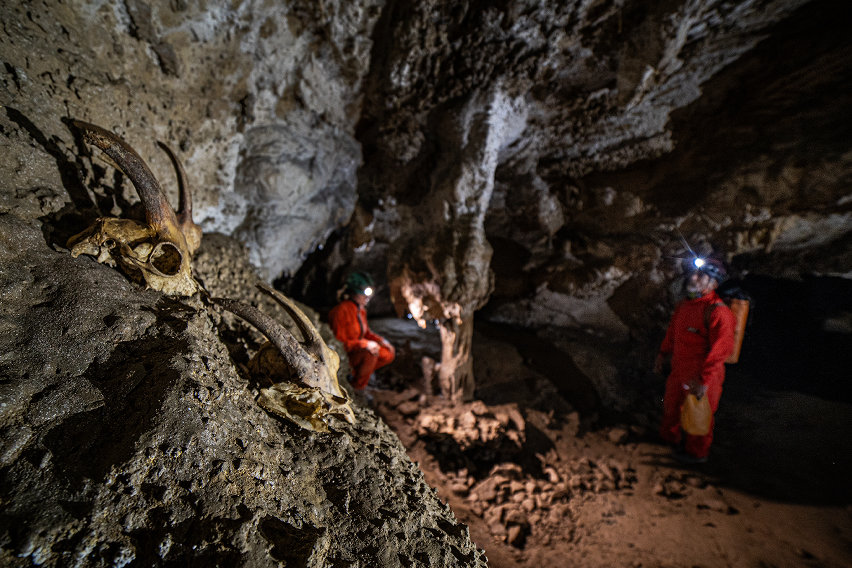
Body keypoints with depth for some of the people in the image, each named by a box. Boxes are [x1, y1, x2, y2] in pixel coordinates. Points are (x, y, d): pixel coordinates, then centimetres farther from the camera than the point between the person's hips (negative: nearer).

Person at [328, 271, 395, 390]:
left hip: (358, 350, 9)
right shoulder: (341, 310, -22)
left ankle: (355, 372, 5)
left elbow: (366, 332, 18)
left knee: (389, 353, -1)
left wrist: (380, 340, -1)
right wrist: (365, 344, -26)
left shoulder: (361, 310, 5)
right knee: (371, 353, -33)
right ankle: (357, 387, -12)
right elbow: (339, 342, -24)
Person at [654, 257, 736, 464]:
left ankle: (697, 453, 38)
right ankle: (672, 438, 50)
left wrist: (704, 381, -26)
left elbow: (722, 348, -27)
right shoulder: (685, 303, 2)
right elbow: (673, 332, 16)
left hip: (701, 378, -8)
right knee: (672, 406, 25)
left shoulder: (717, 311, -25)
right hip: (679, 372, 8)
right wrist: (663, 354, 21)